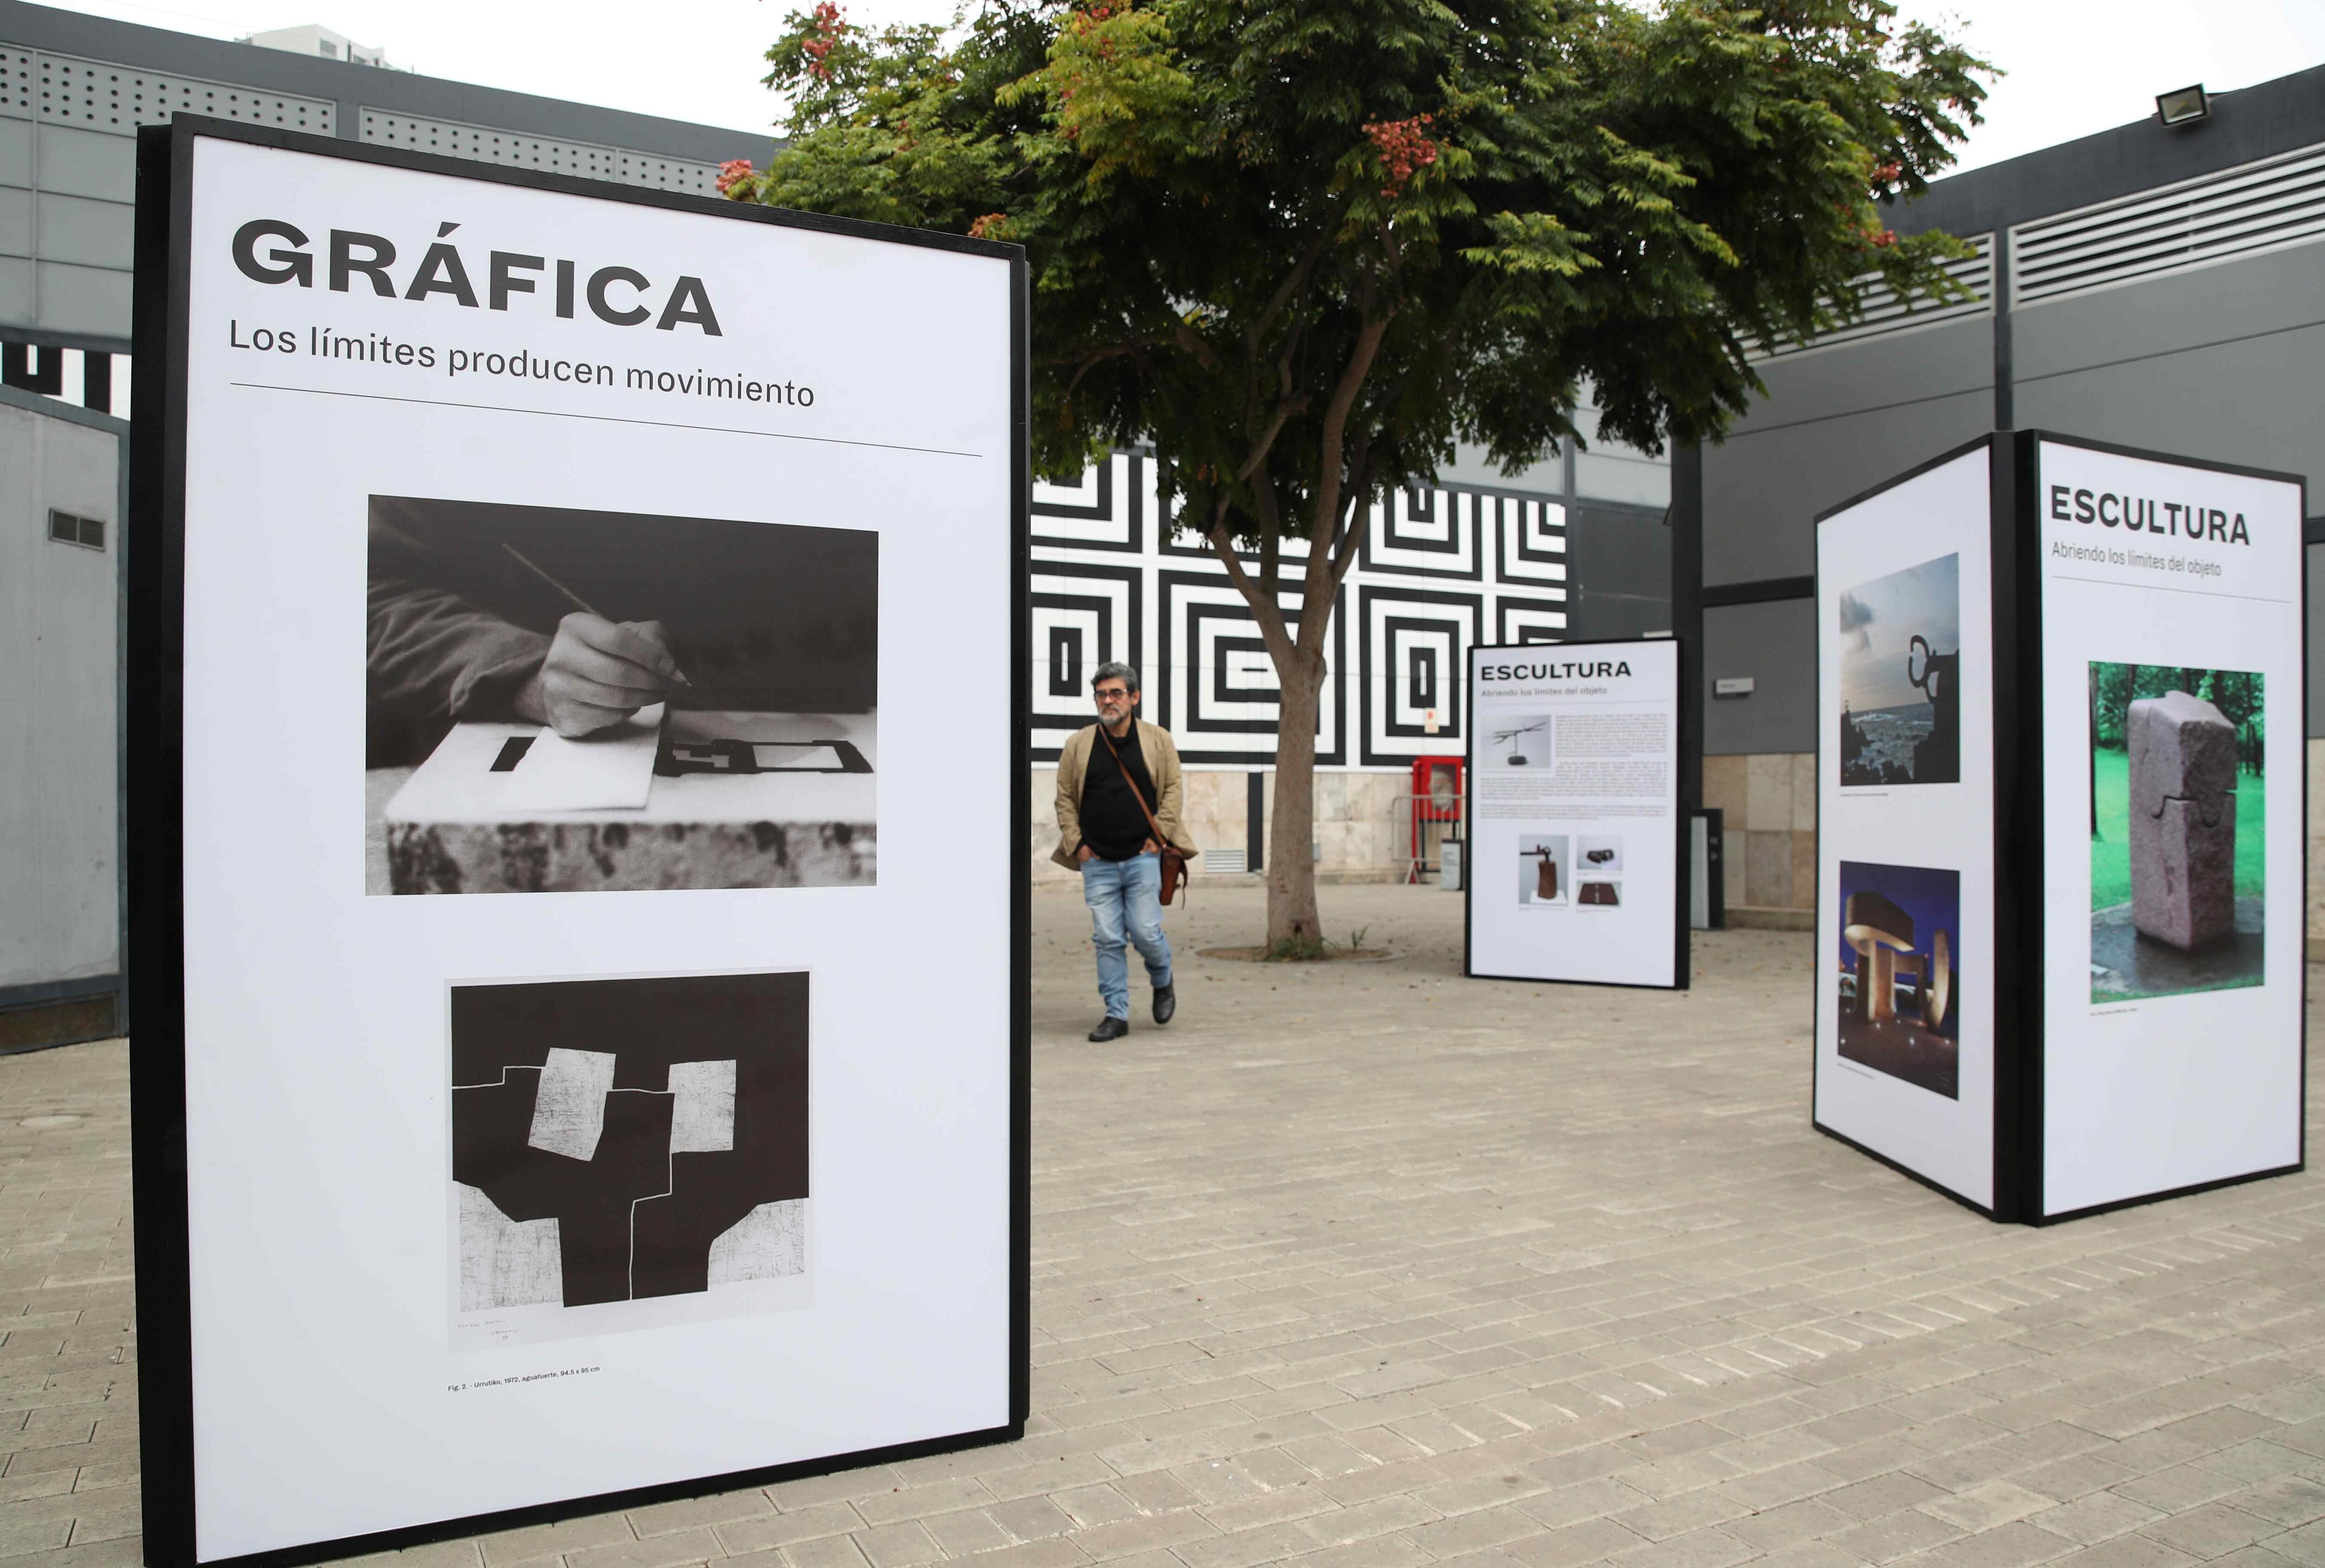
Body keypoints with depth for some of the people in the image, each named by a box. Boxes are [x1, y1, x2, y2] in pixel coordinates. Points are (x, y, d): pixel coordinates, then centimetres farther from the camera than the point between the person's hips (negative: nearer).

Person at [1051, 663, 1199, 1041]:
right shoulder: (1079, 744, 4)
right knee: (1107, 939, 1)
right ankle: (1116, 1014, 10)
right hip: (1097, 862, 1)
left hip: (1142, 857, -1)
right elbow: (1065, 798, 9)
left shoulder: (1158, 740, 3)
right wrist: (1076, 844, 1)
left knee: (1145, 932, -5)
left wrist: (1159, 835, -3)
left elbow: (1172, 789, 6)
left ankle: (1163, 983, 27)